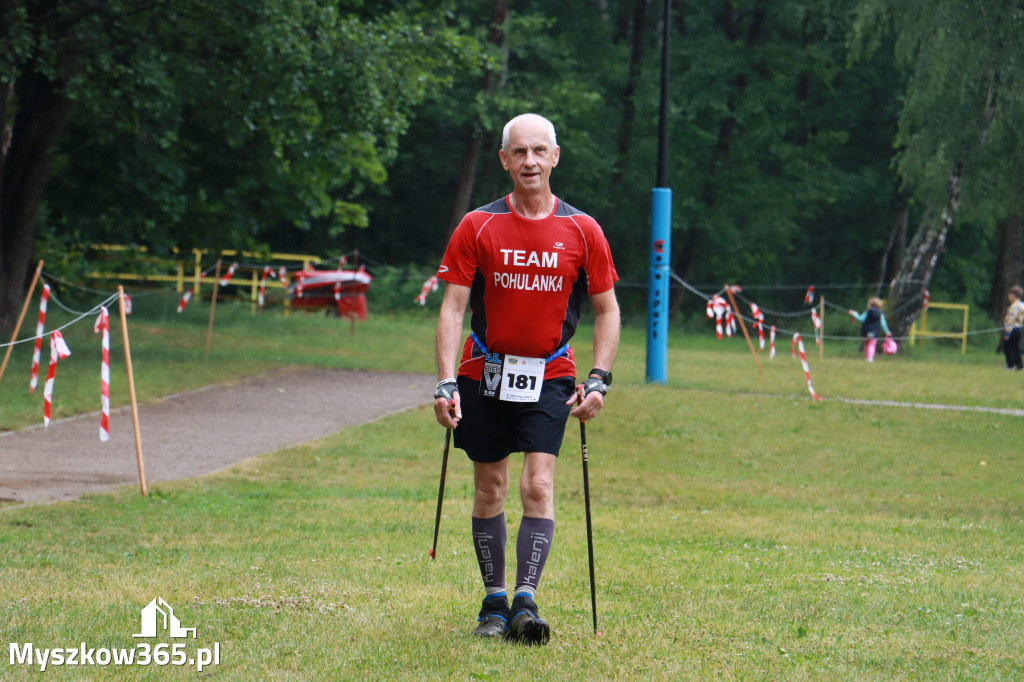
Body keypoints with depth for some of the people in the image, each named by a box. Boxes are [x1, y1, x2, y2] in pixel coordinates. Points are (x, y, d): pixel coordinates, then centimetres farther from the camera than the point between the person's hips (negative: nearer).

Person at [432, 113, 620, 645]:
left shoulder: (582, 231, -2)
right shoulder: (478, 227, -4)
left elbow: (607, 310, 5)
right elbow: (453, 307, -5)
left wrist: (598, 380, -5)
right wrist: (446, 383, -14)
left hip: (549, 376, -1)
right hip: (485, 371, 1)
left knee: (538, 485, -13)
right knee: (489, 489, 7)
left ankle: (526, 601, -15)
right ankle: (494, 601, 18)